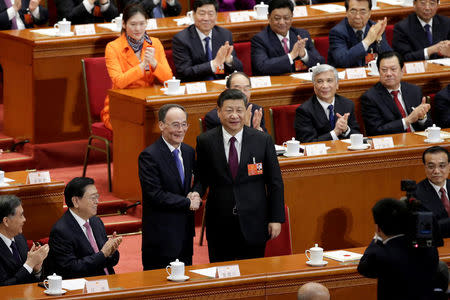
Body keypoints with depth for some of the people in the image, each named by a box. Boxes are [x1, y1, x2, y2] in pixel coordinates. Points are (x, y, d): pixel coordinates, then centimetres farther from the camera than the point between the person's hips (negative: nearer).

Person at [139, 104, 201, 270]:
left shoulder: (189, 152, 10)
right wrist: (188, 203, -14)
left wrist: (195, 197, -6)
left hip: (185, 232, 7)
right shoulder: (149, 156, -13)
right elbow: (155, 195, -19)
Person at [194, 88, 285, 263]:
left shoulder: (263, 140, -2)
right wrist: (196, 195, -15)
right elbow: (202, 178, 7)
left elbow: (275, 182, 2)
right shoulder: (206, 142, -1)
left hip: (253, 224, 0)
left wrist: (276, 219, -1)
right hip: (219, 226, 0)